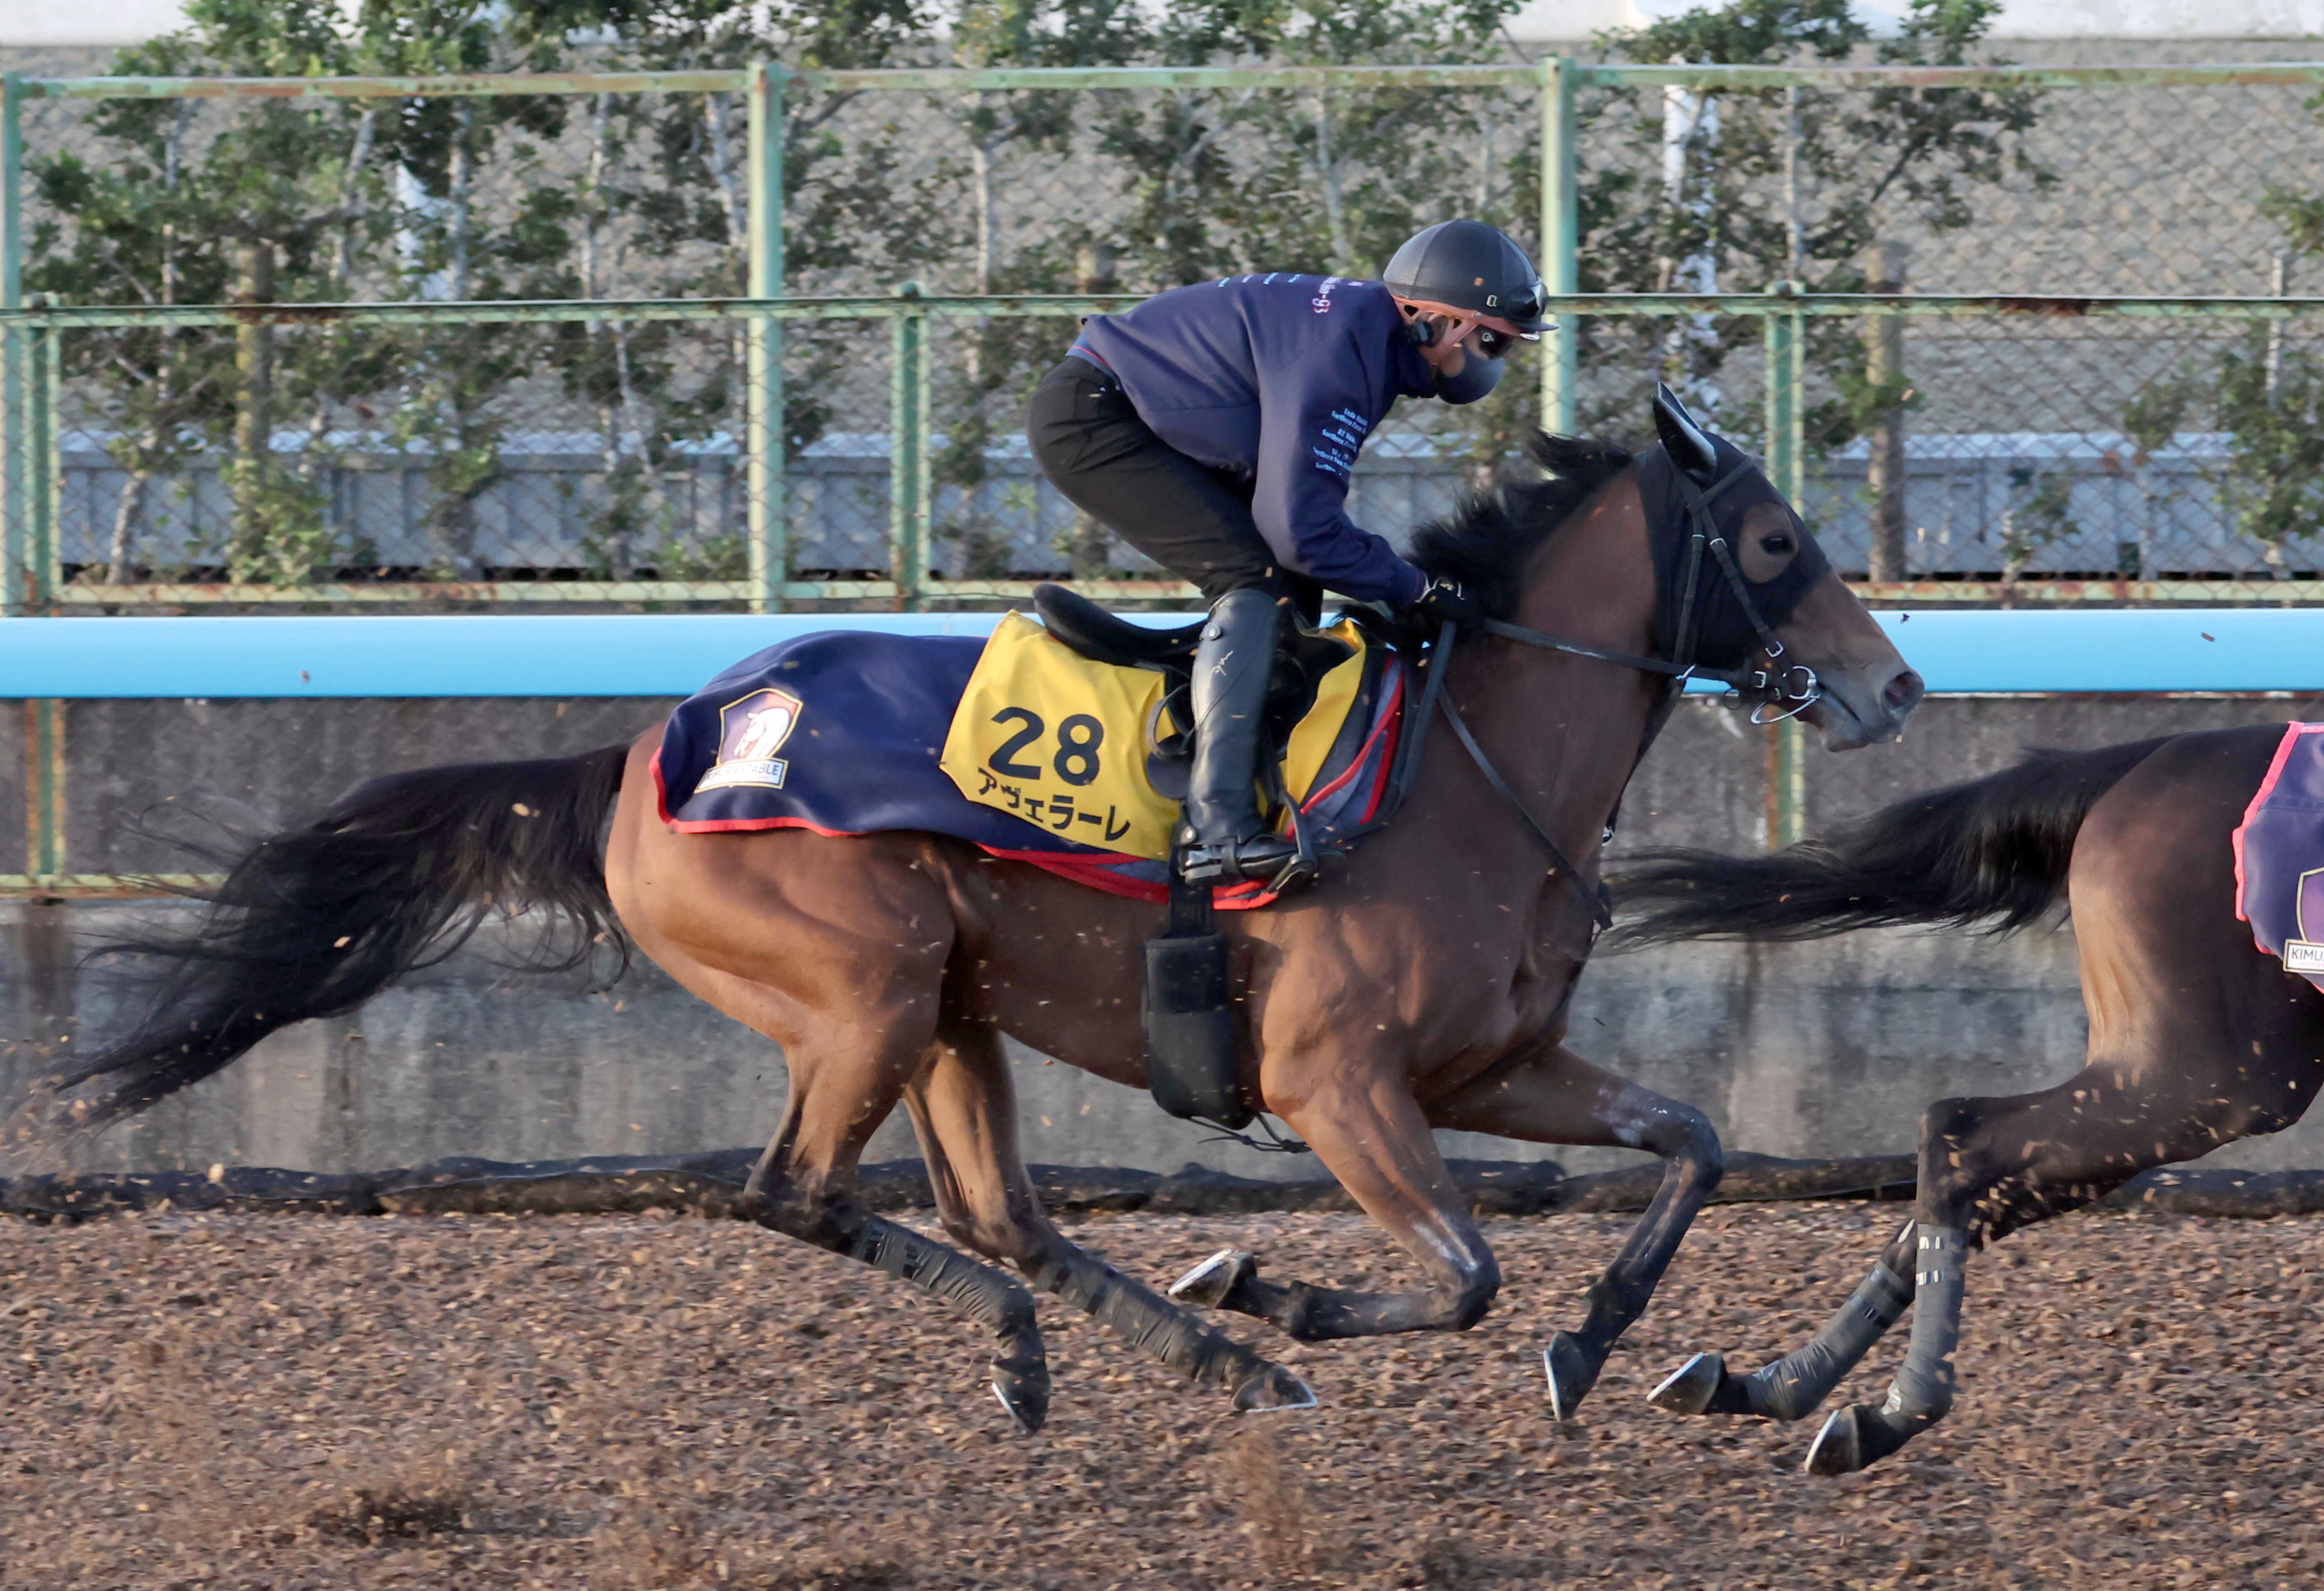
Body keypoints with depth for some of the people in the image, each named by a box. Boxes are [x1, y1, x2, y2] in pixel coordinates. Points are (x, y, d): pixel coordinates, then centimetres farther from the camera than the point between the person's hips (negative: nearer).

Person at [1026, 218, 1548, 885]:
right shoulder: (1339, 351, -26)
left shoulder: (1366, 326, 6)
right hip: (1087, 419, -11)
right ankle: (1217, 825, -31)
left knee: (1291, 584, 9)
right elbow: (1302, 529, -27)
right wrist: (1414, 591, -17)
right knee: (1256, 574, -21)